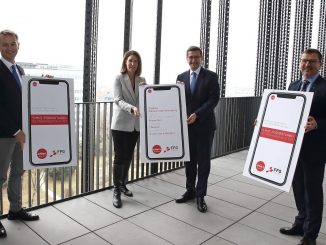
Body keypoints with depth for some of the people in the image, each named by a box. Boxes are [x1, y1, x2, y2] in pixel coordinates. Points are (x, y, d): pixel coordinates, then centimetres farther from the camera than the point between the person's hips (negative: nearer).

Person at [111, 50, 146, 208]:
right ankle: (116, 191, 8)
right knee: (119, 157, -2)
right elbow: (119, 100, -16)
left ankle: (122, 184, 30)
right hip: (120, 124, -5)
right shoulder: (119, 78, -5)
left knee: (129, 156, 14)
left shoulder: (142, 80, 8)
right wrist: (132, 108, -33)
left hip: (135, 124, 5)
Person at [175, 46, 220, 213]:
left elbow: (214, 99, -11)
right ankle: (190, 190, 26)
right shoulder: (181, 77, 9)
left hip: (204, 125, -3)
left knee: (203, 161, 3)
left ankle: (200, 196, 13)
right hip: (187, 124, 4)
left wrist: (197, 114, -20)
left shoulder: (211, 76, -2)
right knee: (189, 159, 12)